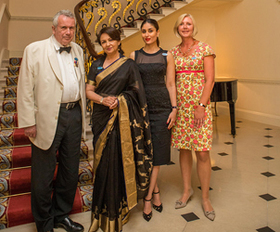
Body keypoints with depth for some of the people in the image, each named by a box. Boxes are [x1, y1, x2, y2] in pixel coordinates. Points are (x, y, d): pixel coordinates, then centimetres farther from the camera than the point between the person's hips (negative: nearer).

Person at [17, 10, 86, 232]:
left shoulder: (78, 51, 12)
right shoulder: (35, 50, -3)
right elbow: (25, 88, -6)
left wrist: (82, 114, 10)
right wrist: (28, 122, -10)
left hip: (74, 114, 5)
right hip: (48, 118, -5)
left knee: (70, 171, 15)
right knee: (43, 176, 6)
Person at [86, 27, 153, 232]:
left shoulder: (129, 65, 4)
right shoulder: (97, 65, 12)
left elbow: (136, 91, 1)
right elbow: (89, 90, 6)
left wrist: (119, 99, -15)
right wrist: (103, 99, -13)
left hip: (122, 118, -3)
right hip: (102, 117, 3)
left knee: (118, 160, -2)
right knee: (102, 160, 6)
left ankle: (116, 209, 15)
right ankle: (103, 208, 23)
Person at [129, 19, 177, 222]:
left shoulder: (166, 56, 6)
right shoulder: (134, 56, 7)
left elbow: (171, 84, 4)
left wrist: (174, 109, -4)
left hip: (161, 107, 0)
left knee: (157, 151, 1)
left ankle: (148, 197, 13)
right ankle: (155, 191, 22)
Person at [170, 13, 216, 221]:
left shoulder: (205, 49, 0)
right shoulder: (173, 52, 11)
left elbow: (210, 80, -7)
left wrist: (201, 106, -15)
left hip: (199, 105, -4)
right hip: (180, 105, 4)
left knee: (202, 153, -3)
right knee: (183, 148, 10)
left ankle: (205, 198, 13)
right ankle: (187, 190, 27)